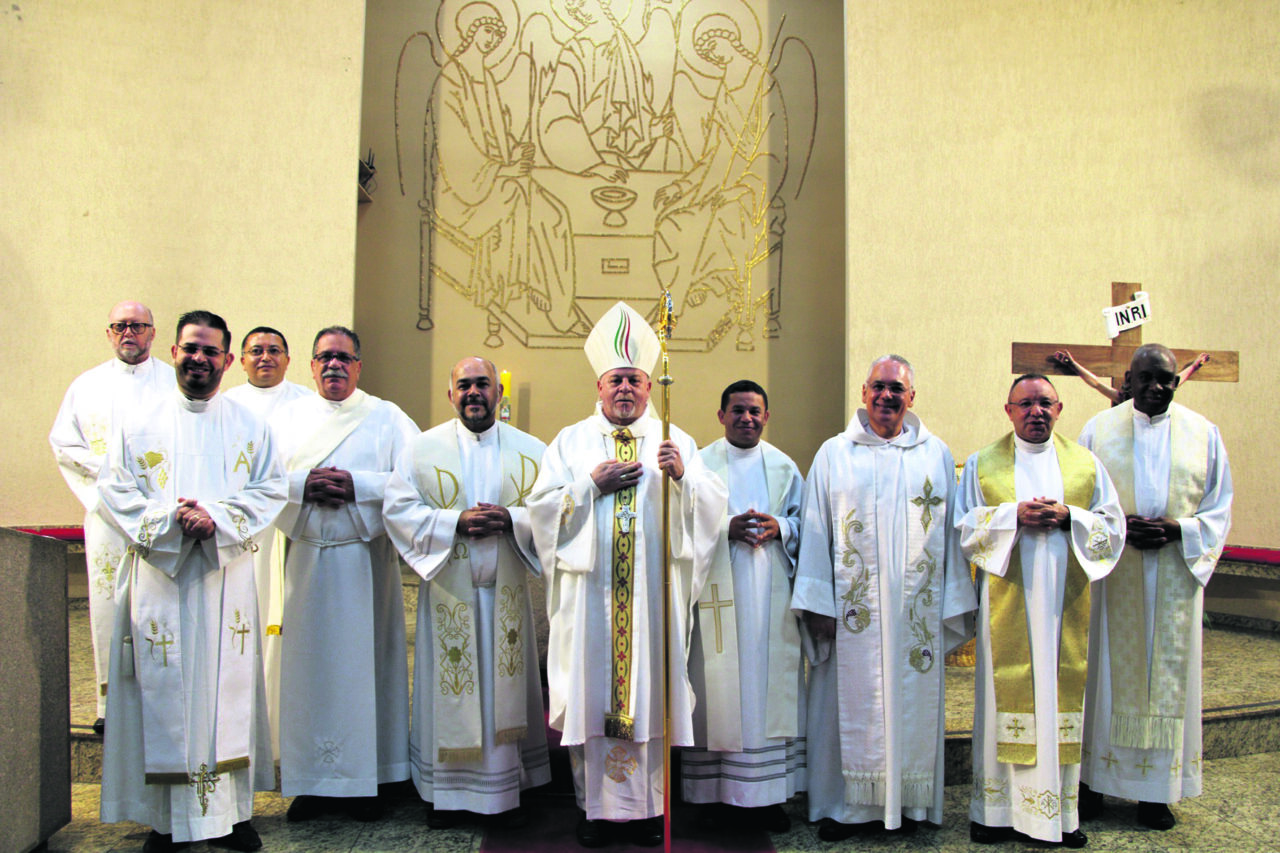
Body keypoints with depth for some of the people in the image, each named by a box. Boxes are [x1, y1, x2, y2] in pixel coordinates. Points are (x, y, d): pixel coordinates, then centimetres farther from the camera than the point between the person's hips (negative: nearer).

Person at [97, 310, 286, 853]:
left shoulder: (249, 425, 10)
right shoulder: (140, 419, 8)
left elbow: (270, 491, 3)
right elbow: (115, 488, 1)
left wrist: (217, 517, -13)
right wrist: (168, 518, -14)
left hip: (226, 575, 1)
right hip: (158, 574, -1)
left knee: (227, 686, 3)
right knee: (164, 691, 0)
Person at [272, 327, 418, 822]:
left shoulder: (387, 417, 5)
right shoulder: (289, 416, 13)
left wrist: (357, 484, -15)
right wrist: (303, 484, -13)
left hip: (365, 558, -2)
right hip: (306, 557, 2)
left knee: (363, 663, 1)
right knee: (308, 663, 3)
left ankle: (363, 780, 11)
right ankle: (312, 782, 13)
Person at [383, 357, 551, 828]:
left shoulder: (531, 451, 6)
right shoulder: (423, 448, 3)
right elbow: (397, 508, -5)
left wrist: (511, 519, -17)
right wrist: (455, 521, -16)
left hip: (506, 591, 1)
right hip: (448, 590, -1)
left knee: (506, 686, 6)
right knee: (449, 689, 4)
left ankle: (507, 789, 17)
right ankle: (444, 791, 17)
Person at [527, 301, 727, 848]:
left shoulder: (675, 441, 10)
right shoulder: (571, 440, 10)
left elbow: (713, 506, 1)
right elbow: (541, 505, 2)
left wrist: (683, 476, -17)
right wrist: (592, 485, -9)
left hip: (653, 592, 0)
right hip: (590, 591, 0)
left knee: (649, 688, 3)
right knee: (591, 692, 2)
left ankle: (648, 804, 15)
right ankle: (596, 805, 14)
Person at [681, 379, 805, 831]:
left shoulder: (784, 466, 12)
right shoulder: (701, 463, 4)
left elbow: (803, 519, 13)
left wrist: (779, 527, -8)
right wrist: (726, 528, -16)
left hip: (771, 592, 3)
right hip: (718, 589, -2)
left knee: (771, 683, 2)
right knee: (721, 686, -2)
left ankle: (768, 793, 11)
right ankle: (723, 790, 8)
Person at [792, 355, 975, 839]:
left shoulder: (936, 455, 9)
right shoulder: (833, 454, 5)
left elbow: (953, 532, 9)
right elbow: (815, 532, 3)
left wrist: (953, 604, 3)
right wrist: (817, 605, -4)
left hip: (917, 611, 1)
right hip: (853, 609, -1)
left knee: (912, 702, 7)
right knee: (852, 704, 2)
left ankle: (909, 802, 21)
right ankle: (848, 805, 14)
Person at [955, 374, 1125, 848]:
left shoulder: (1086, 463, 11)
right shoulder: (982, 464, 7)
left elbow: (1113, 527, 6)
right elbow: (965, 528, 0)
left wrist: (1068, 518, -11)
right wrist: (1013, 515, -14)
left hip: (1065, 601, 2)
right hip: (1006, 600, -1)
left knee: (1062, 693, 3)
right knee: (1005, 695, 0)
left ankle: (1061, 810, 13)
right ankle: (996, 807, 9)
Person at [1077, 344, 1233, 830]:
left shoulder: (1203, 434, 5)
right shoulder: (1098, 430, 3)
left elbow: (1219, 510, 7)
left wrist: (1177, 529, -12)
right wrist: (1118, 527, -13)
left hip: (1175, 575, 1)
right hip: (1111, 574, -1)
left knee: (1168, 672, 3)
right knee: (1107, 669, 2)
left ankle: (1157, 789, 14)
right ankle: (1093, 780, 12)